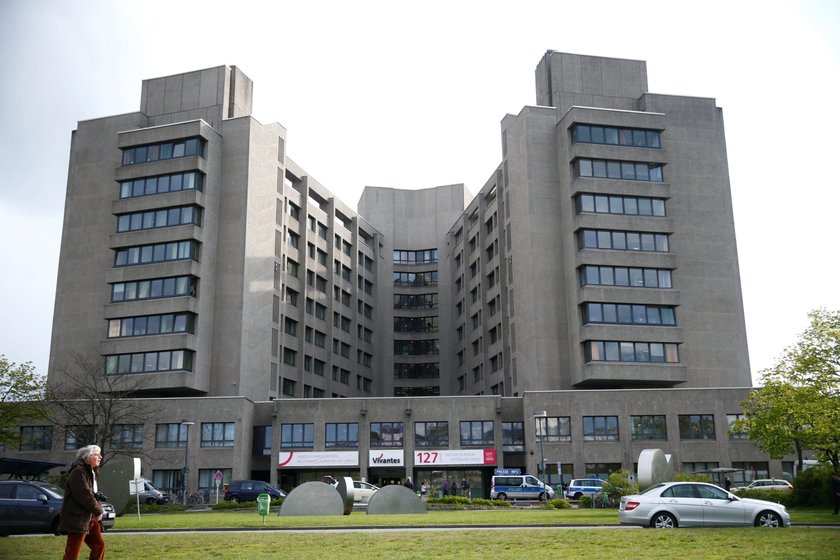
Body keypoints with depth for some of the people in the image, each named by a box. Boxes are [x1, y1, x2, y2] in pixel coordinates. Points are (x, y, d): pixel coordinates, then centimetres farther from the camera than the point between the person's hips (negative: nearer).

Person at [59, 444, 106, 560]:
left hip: (90, 519, 10)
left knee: (99, 546, 9)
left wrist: (98, 509, 1)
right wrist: (98, 511, -10)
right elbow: (85, 496, -21)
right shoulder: (78, 471, -14)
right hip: (77, 519, -10)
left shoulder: (91, 472, 17)